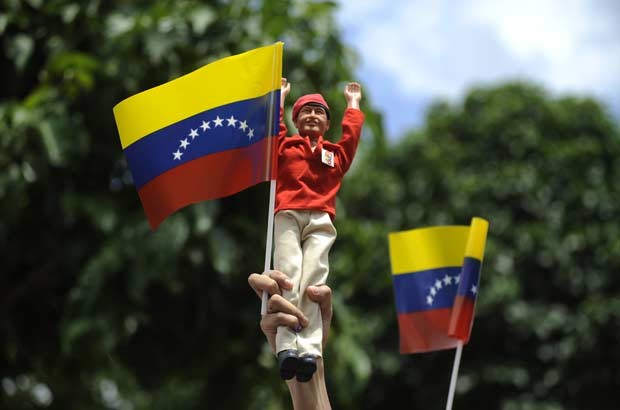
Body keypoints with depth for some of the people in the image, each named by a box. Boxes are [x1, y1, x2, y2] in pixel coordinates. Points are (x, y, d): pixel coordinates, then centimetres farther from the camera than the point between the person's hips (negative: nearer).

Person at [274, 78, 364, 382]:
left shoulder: (336, 154, 29)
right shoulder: (284, 147, 26)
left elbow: (352, 133, 30)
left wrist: (353, 102, 45)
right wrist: (280, 95, 41)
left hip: (321, 221, 1)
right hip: (288, 216, -1)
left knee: (313, 280, -20)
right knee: (288, 277, -21)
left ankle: (309, 351, -34)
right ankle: (286, 348, -34)